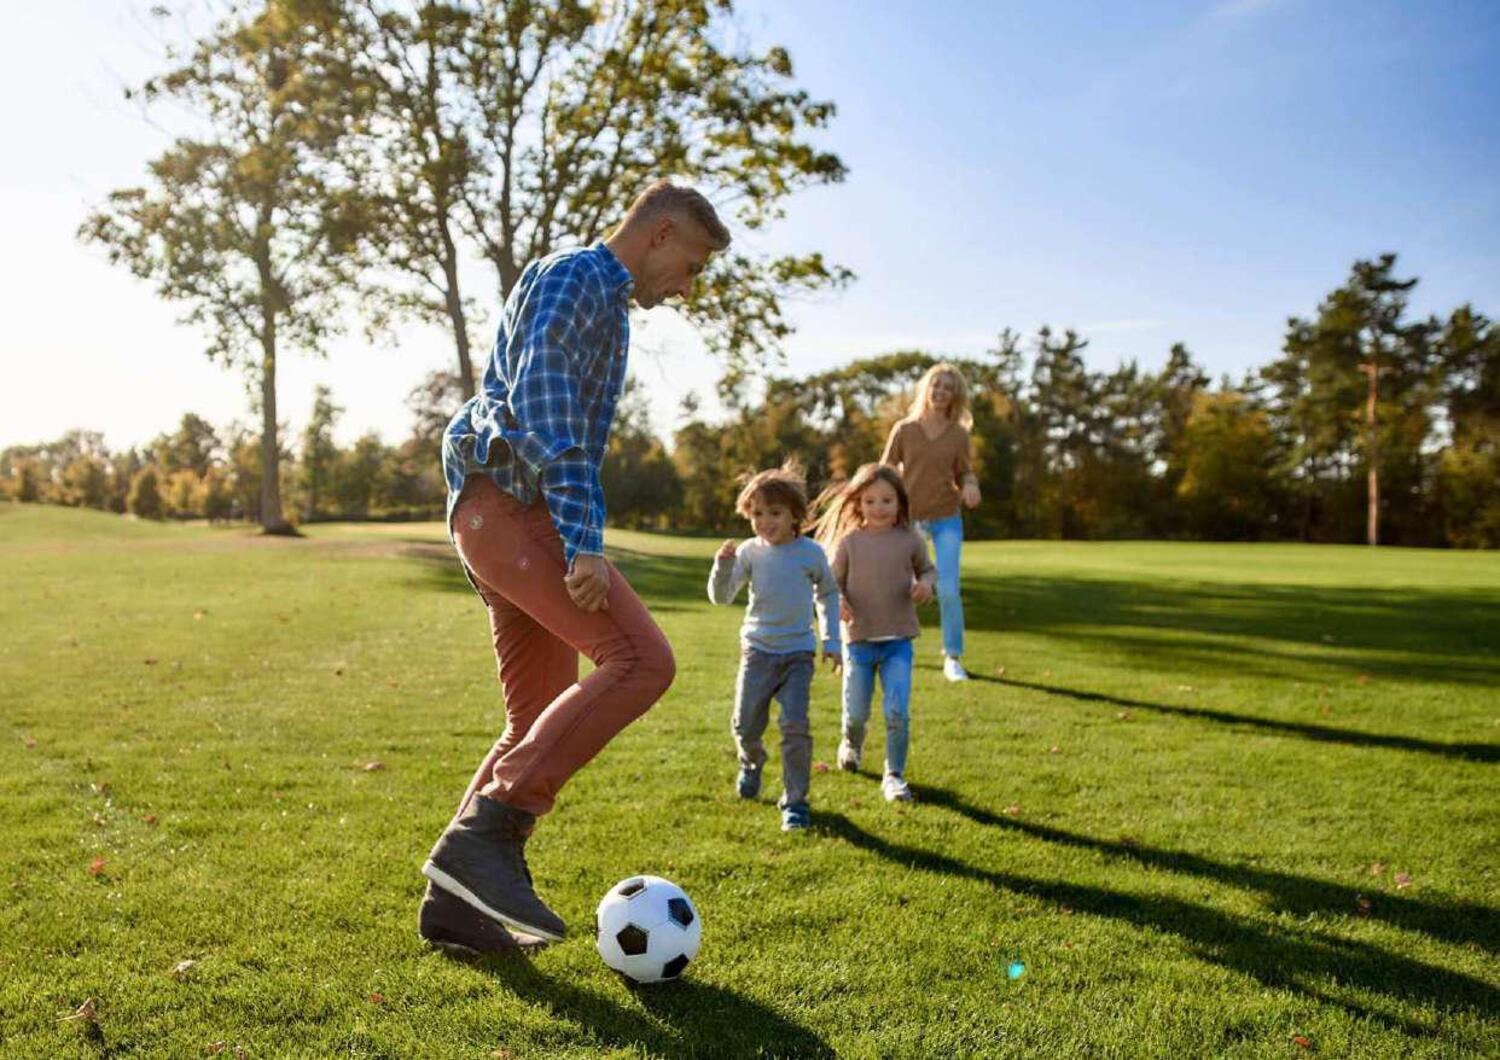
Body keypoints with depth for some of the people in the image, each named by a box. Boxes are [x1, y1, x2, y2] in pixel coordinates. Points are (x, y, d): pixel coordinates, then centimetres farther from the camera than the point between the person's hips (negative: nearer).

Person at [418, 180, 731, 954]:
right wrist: (582, 539, -26)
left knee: (540, 721, 9)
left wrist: (573, 537, 28)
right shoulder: (577, 276, -4)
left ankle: (455, 899, 13)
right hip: (510, 505, -10)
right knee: (640, 661, -21)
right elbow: (540, 404, -19)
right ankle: (485, 833, -21)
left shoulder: (602, 302, 28)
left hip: (505, 514, 10)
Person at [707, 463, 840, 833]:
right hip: (758, 650, 1)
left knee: (795, 725, -12)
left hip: (798, 653, -1)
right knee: (745, 725, 4)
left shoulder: (811, 553, -4)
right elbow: (721, 597, -6)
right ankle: (751, 762, 40)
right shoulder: (750, 552, -4)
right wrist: (723, 564, -25)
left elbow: (828, 594, 12)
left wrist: (831, 640, 8)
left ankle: (795, 801, 3)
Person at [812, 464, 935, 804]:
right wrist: (837, 601, -17)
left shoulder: (910, 540, 0)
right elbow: (832, 581, 4)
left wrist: (926, 584, -6)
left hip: (898, 640, 0)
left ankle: (894, 775, 9)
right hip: (859, 639, 0)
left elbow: (926, 569, 16)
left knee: (898, 713, -9)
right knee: (856, 714, 10)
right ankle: (852, 744, 45)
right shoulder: (849, 542, -2)